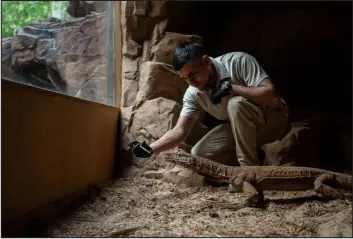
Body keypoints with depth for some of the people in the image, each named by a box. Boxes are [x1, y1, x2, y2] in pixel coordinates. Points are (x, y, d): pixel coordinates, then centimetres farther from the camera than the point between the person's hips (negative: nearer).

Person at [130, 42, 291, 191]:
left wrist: (231, 88, -34)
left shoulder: (238, 61, -25)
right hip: (241, 128, 5)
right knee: (199, 154, -12)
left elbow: (270, 94, -32)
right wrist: (151, 148, -31)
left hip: (273, 118, -5)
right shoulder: (193, 93, -12)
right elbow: (180, 131, -16)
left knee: (236, 104, -35)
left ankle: (250, 169, -23)